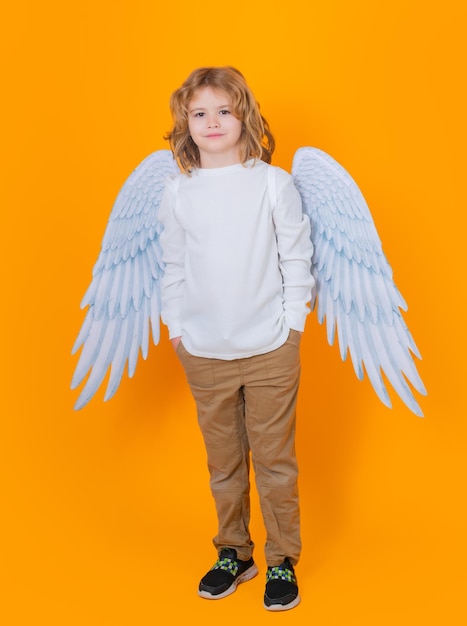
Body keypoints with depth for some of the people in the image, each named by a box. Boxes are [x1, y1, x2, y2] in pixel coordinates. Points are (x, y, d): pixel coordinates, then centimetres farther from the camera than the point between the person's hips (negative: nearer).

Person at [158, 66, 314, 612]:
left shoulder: (273, 183, -4)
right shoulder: (177, 192, 2)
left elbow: (297, 258, 1)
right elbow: (174, 266, 10)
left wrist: (292, 322, -2)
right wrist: (176, 327, 6)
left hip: (270, 349, -2)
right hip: (204, 352, 2)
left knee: (274, 459, 6)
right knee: (223, 460, 13)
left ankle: (282, 560, 22)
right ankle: (233, 553, 30)